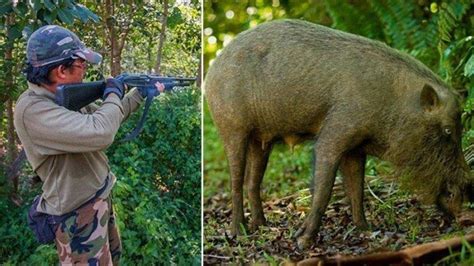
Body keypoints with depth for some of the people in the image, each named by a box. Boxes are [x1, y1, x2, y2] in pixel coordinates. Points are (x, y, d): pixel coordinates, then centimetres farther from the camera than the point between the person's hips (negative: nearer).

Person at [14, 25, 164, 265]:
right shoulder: (32, 109, -28)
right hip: (78, 212, -9)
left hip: (99, 198, 10)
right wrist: (113, 95, -20)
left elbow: (106, 118, 20)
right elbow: (100, 133, -38)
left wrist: (141, 93, 19)